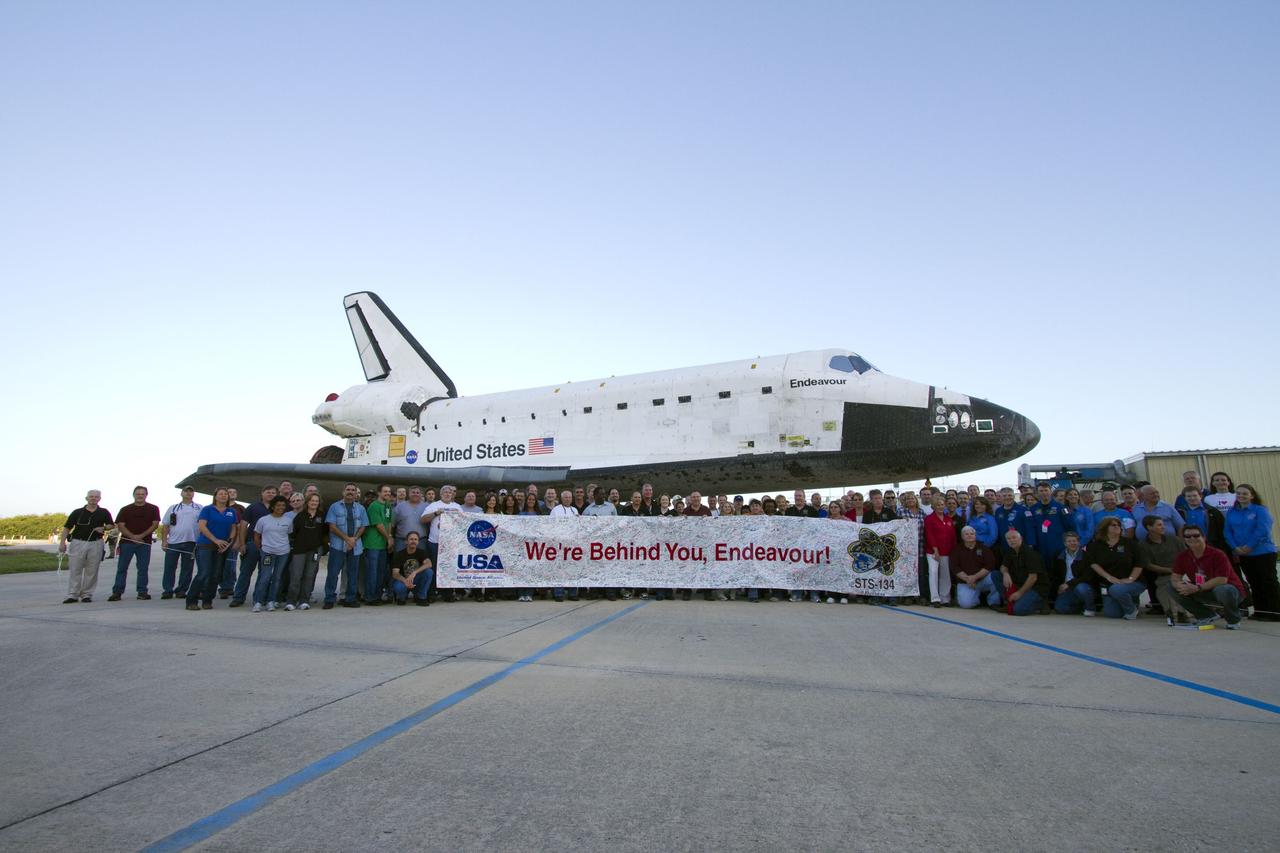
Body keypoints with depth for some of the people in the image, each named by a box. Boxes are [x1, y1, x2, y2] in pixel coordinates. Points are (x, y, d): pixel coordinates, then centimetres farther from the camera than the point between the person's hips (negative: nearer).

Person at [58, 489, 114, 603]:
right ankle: (72, 595, 3)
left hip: (95, 544, 1)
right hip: (78, 543, -1)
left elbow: (111, 525, 16)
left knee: (91, 571, 3)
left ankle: (87, 594, 11)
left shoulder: (103, 513, 7)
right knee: (74, 570, -1)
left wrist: (104, 528, -6)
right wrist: (62, 542, -8)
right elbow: (67, 528, 2)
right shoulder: (77, 512, 3)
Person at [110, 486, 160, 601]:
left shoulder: (153, 509, 7)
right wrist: (133, 536, -13)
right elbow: (120, 525, 1)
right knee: (121, 568, 0)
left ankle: (142, 592, 7)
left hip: (144, 542, 0)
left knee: (143, 569, 2)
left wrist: (141, 536, -10)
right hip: (126, 542, 0)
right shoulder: (125, 509, 8)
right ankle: (117, 592, 4)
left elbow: (155, 524, 1)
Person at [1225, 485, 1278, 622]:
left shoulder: (1260, 510, -5)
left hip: (1263, 552, -5)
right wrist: (1235, 547, -8)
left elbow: (1263, 530, -15)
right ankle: (1260, 612, 17)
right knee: (1255, 584, 11)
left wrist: (1249, 546, -17)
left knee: (1269, 583, -4)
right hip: (1242, 554, 5)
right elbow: (1228, 532, 6)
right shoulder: (1231, 512, 9)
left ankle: (1275, 613, 1)